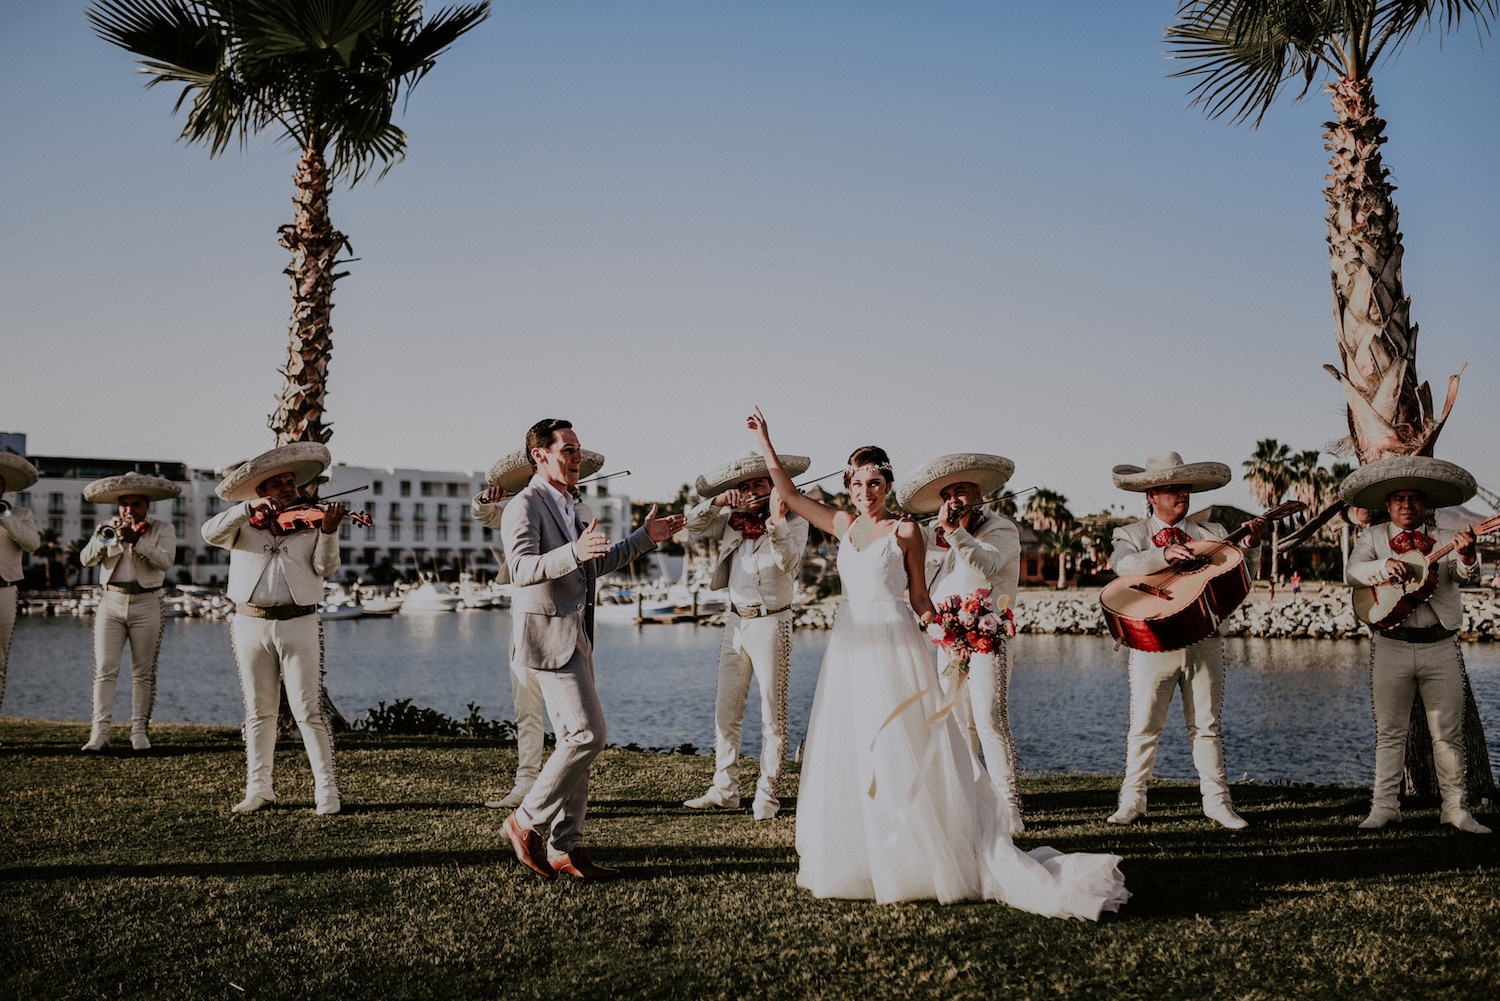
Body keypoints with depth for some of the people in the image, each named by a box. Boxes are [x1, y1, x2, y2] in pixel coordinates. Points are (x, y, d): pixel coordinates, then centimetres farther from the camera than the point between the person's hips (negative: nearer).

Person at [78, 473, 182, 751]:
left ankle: (139, 731, 4)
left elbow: (166, 561, -12)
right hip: (111, 603, 2)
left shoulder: (162, 528, 4)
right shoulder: (108, 527, 13)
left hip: (146, 605, -2)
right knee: (104, 669, -6)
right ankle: (100, 732, -7)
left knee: (144, 672, -1)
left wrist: (136, 540, -21)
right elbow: (86, 559, 1)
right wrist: (104, 536, -15)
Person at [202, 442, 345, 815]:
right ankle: (258, 788, 18)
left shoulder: (310, 522, 7)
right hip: (250, 626, 2)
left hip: (299, 624, -2)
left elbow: (326, 568, -5)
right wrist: (249, 507, -18)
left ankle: (327, 789, 0)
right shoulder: (246, 526, 9)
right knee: (259, 711, 9)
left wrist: (329, 531, -21)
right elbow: (210, 533, -8)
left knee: (308, 710, -5)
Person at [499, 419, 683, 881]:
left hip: (575, 637, 10)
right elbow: (523, 568, -26)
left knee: (576, 739, 8)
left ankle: (566, 848, 13)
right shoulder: (525, 506, -11)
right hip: (549, 636, -10)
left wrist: (645, 538, 27)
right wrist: (573, 551, -42)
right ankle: (526, 822, 0)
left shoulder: (567, 508, 20)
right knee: (588, 735, -14)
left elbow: (592, 567, 30)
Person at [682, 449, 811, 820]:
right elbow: (693, 525, 4)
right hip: (736, 621, 5)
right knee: (726, 710, 8)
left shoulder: (794, 521, -6)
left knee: (772, 713, -2)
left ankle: (766, 795, 6)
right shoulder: (732, 519, 7)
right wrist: (717, 502, -12)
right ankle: (724, 790, 17)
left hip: (771, 623, -5)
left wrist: (776, 524, -38)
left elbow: (789, 561, -22)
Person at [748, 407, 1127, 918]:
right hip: (850, 647, 5)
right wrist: (765, 443, 14)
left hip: (895, 650, -5)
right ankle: (859, 862, 15)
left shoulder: (904, 531, -2)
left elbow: (919, 597, 3)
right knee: (846, 756, 5)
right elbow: (789, 494, 15)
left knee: (903, 755, -7)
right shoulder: (843, 525, 10)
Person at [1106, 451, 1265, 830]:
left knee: (1207, 725, 5)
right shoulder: (1131, 534, 7)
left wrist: (1249, 544, -17)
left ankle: (1216, 801, 13)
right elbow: (1124, 564, -16)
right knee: (1144, 725, 1)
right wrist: (1164, 555, -31)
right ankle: (1132, 801, 10)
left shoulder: (1211, 532, 13)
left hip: (1203, 640, 2)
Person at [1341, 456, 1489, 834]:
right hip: (1391, 645, 0)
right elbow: (1352, 571, -6)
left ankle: (1456, 808, 11)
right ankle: (1384, 806, 11)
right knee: (1389, 731, 4)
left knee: (1449, 732, 3)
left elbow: (1466, 576, -8)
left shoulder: (1445, 539, 8)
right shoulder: (1374, 537, 9)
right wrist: (1384, 566, -25)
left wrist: (1466, 556, -31)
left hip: (1441, 645, 0)